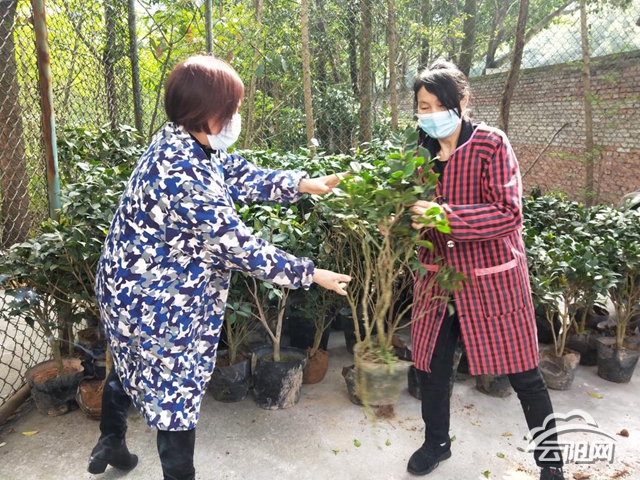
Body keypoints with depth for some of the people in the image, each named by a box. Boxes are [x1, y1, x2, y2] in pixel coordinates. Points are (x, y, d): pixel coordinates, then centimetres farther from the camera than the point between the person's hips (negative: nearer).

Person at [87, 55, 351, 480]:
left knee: (133, 364, 30)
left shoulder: (181, 143, -2)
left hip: (140, 287, 10)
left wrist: (304, 183, 4)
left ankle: (110, 443, 55)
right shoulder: (185, 175, -31)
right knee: (176, 391, 8)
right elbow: (239, 247, -28)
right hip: (158, 300, -10)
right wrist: (311, 274, -20)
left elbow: (241, 176, 8)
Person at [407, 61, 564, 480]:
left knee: (523, 374, 7)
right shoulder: (422, 152, 4)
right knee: (431, 366, 13)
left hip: (492, 278, -4)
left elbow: (509, 213, -19)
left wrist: (445, 215, -29)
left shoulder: (491, 144, -11)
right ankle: (437, 442, 40)